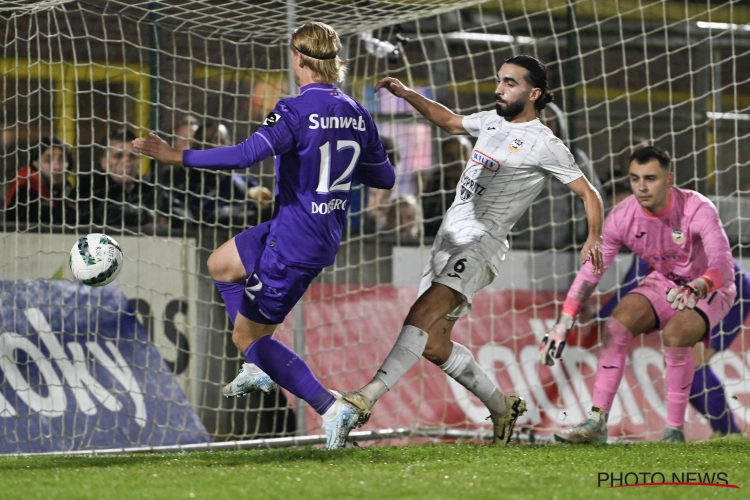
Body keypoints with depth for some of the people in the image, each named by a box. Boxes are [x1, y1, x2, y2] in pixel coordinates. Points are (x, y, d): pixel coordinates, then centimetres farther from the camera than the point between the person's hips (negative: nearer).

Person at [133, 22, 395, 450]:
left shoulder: (297, 110, -19)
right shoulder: (357, 114, 3)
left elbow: (246, 155, -31)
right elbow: (385, 177, 11)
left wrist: (177, 156, -26)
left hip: (296, 244, -9)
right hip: (326, 236, 9)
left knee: (247, 335, 4)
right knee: (221, 264, 28)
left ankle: (331, 408, -7)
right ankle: (261, 368, 27)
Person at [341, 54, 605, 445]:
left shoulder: (544, 145, -5)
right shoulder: (493, 120, 17)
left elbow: (588, 194, -4)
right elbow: (451, 122, 35)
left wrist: (594, 239, -20)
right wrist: (407, 95, 25)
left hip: (482, 243, -8)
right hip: (449, 237, 8)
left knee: (421, 316, -26)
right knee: (433, 345, 5)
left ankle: (368, 397, -36)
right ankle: (502, 408, 21)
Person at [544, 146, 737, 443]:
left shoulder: (698, 210, -29)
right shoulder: (622, 217, -16)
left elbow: (723, 266, -40)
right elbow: (591, 271, -13)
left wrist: (696, 289, -63)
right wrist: (562, 325, -22)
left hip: (709, 290, -4)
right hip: (662, 283, 4)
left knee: (675, 336, -32)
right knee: (616, 325, -20)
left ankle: (675, 430, -17)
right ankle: (597, 424, -15)